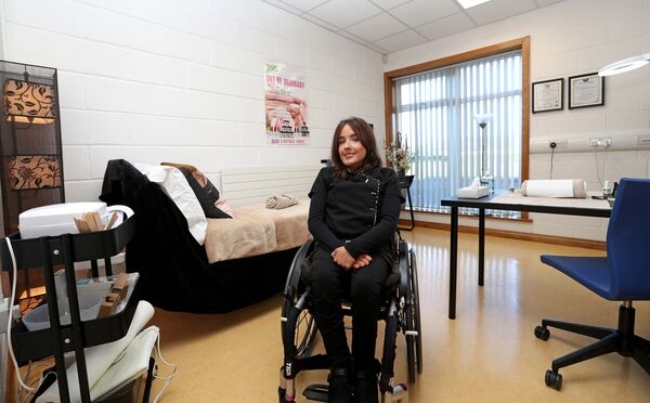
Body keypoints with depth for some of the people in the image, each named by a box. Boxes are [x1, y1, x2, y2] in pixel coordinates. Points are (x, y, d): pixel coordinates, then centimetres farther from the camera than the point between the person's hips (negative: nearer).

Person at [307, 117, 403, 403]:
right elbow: (315, 221, 7)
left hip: (372, 248, -1)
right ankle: (339, 368, -13)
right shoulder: (326, 175, 18)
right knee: (322, 280, -33)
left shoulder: (386, 177, 14)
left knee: (365, 285, -34)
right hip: (331, 246, 1)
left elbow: (388, 223, 0)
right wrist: (338, 248, -14)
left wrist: (353, 248, -17)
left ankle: (364, 369, -8)